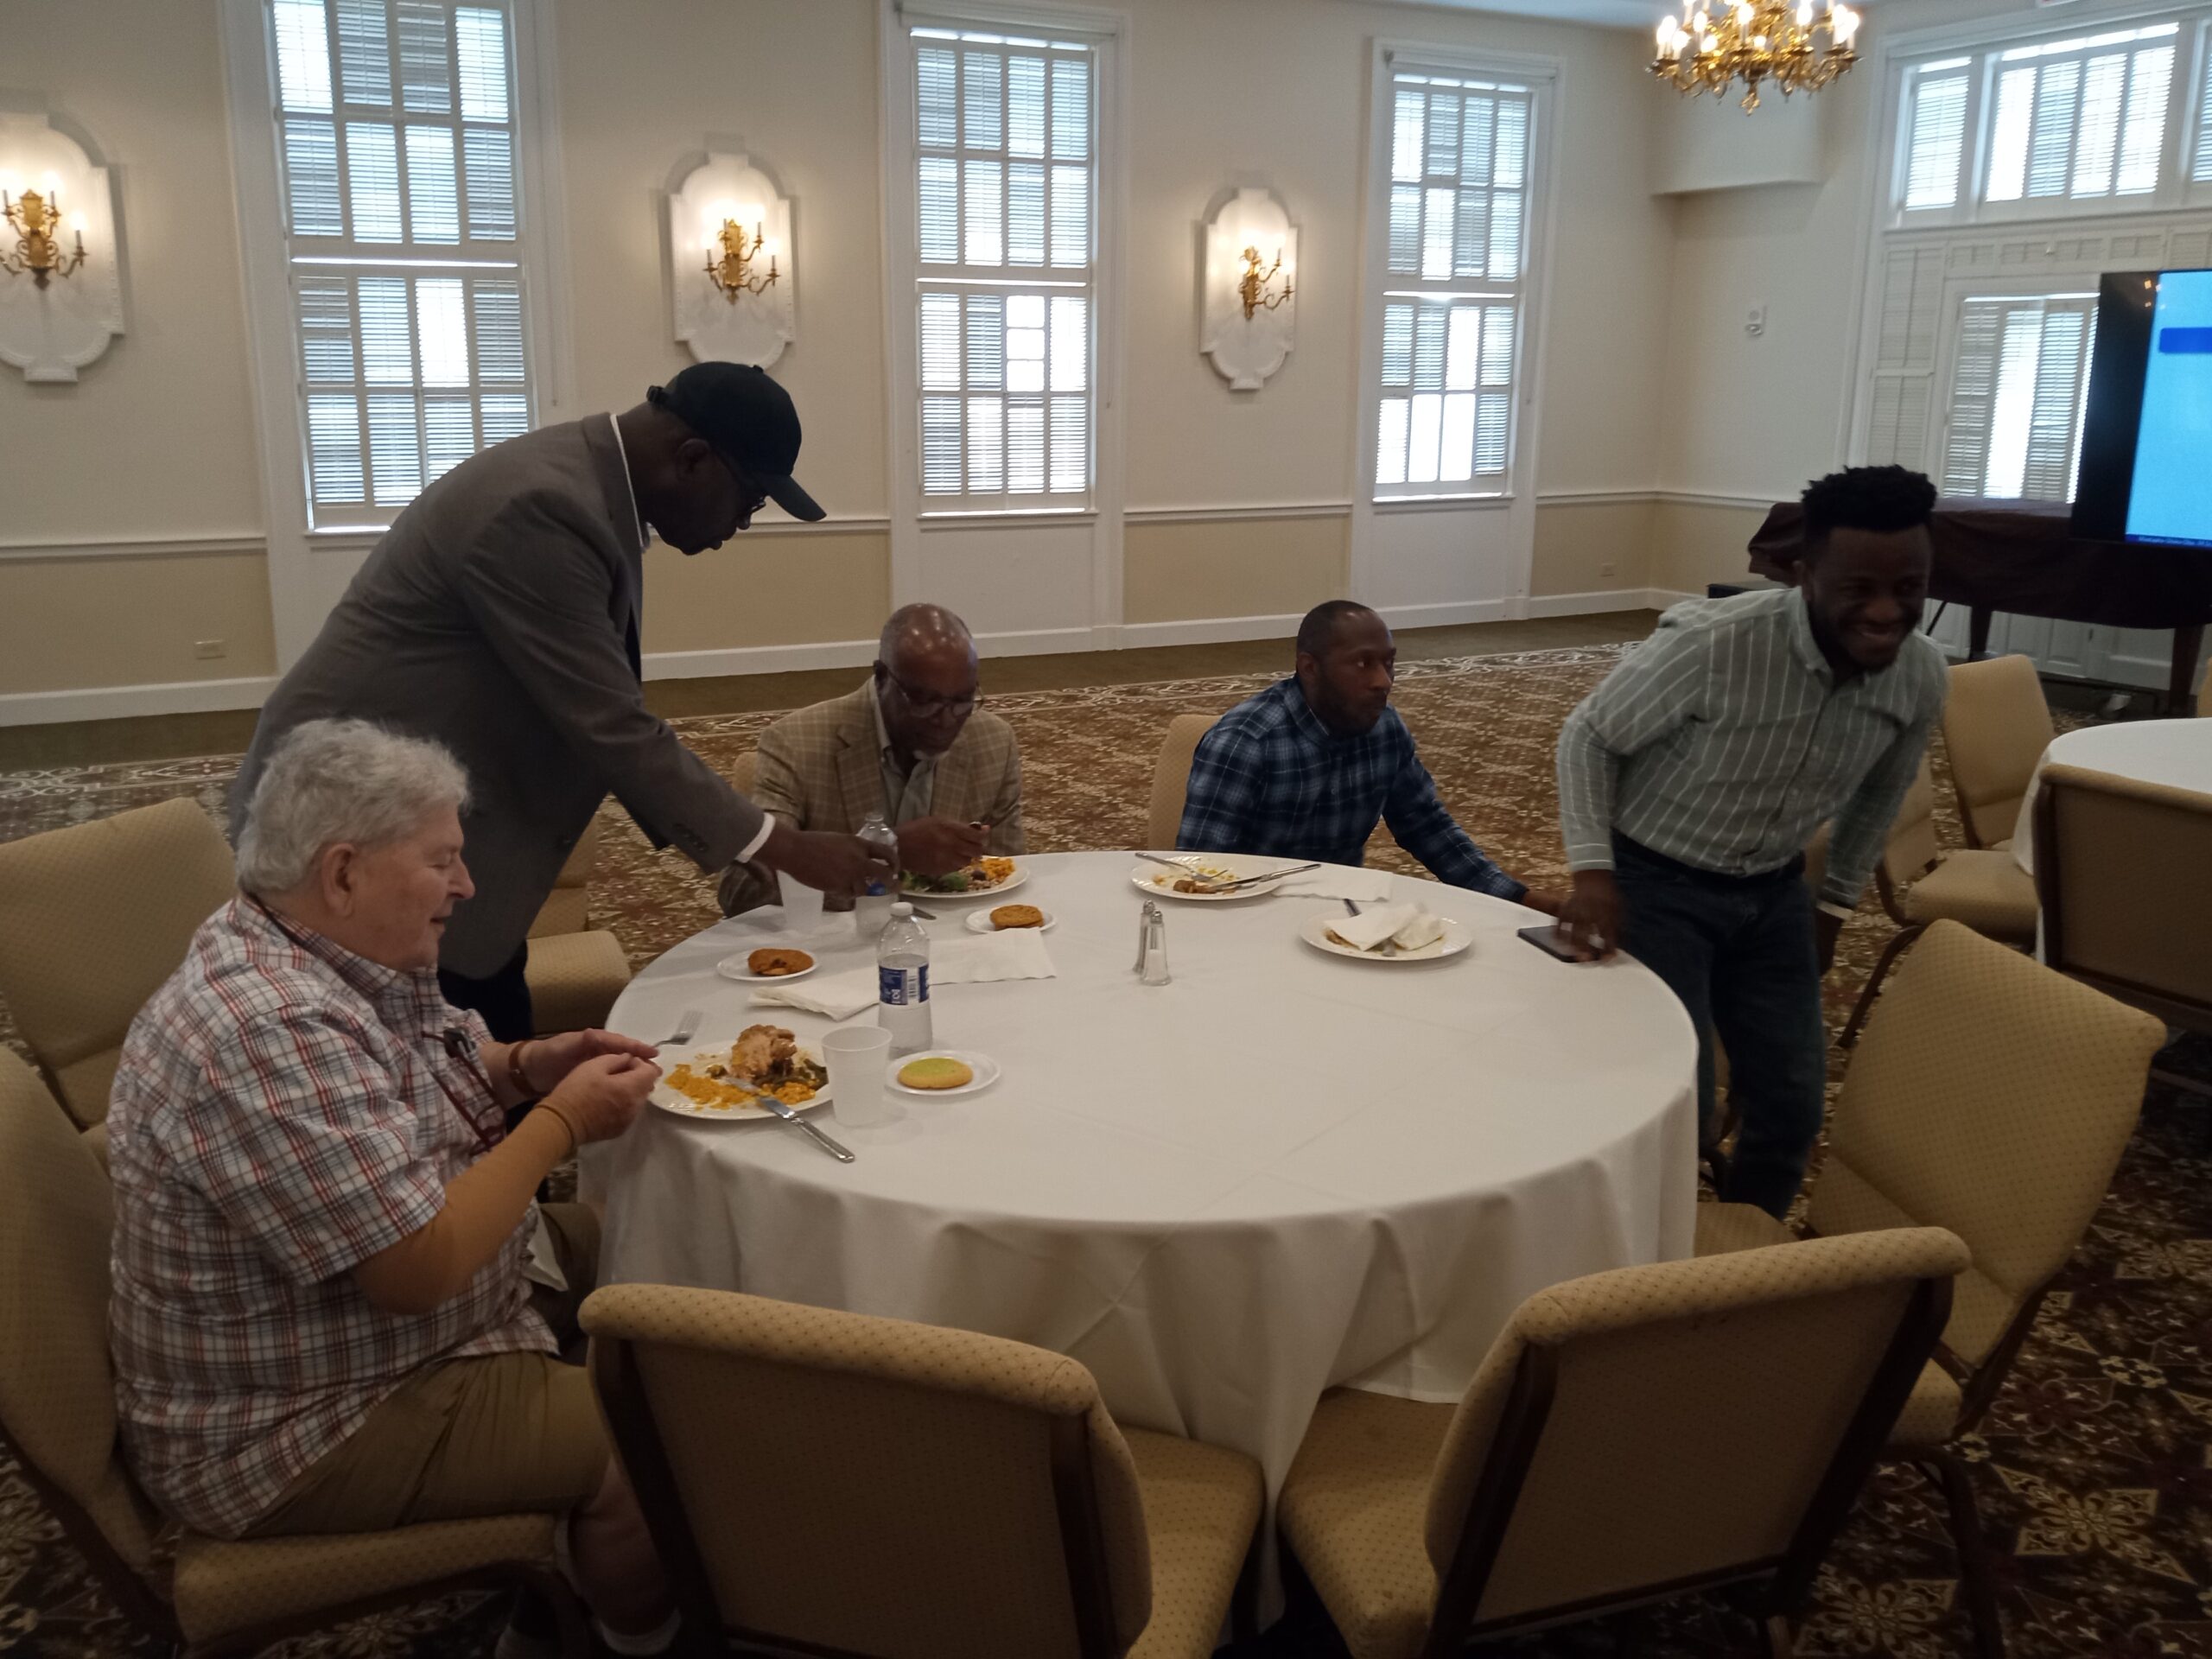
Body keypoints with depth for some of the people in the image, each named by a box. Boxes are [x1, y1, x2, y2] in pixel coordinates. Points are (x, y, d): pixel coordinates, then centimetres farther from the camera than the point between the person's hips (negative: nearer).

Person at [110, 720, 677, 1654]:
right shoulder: (267, 1032, -32)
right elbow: (420, 1268, -32)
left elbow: (390, 1093, 15)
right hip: (296, 1434, -10)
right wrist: (564, 1120, -20)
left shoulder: (334, 952, -2)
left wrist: (525, 1067, -4)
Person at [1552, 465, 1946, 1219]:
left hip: (1772, 890, 6)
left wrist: (1835, 906, 15)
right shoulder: (1711, 643, -30)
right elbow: (1589, 737, -15)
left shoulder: (1924, 676, -11)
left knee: (1793, 1105, 8)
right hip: (1658, 884, -5)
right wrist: (1593, 871, -23)